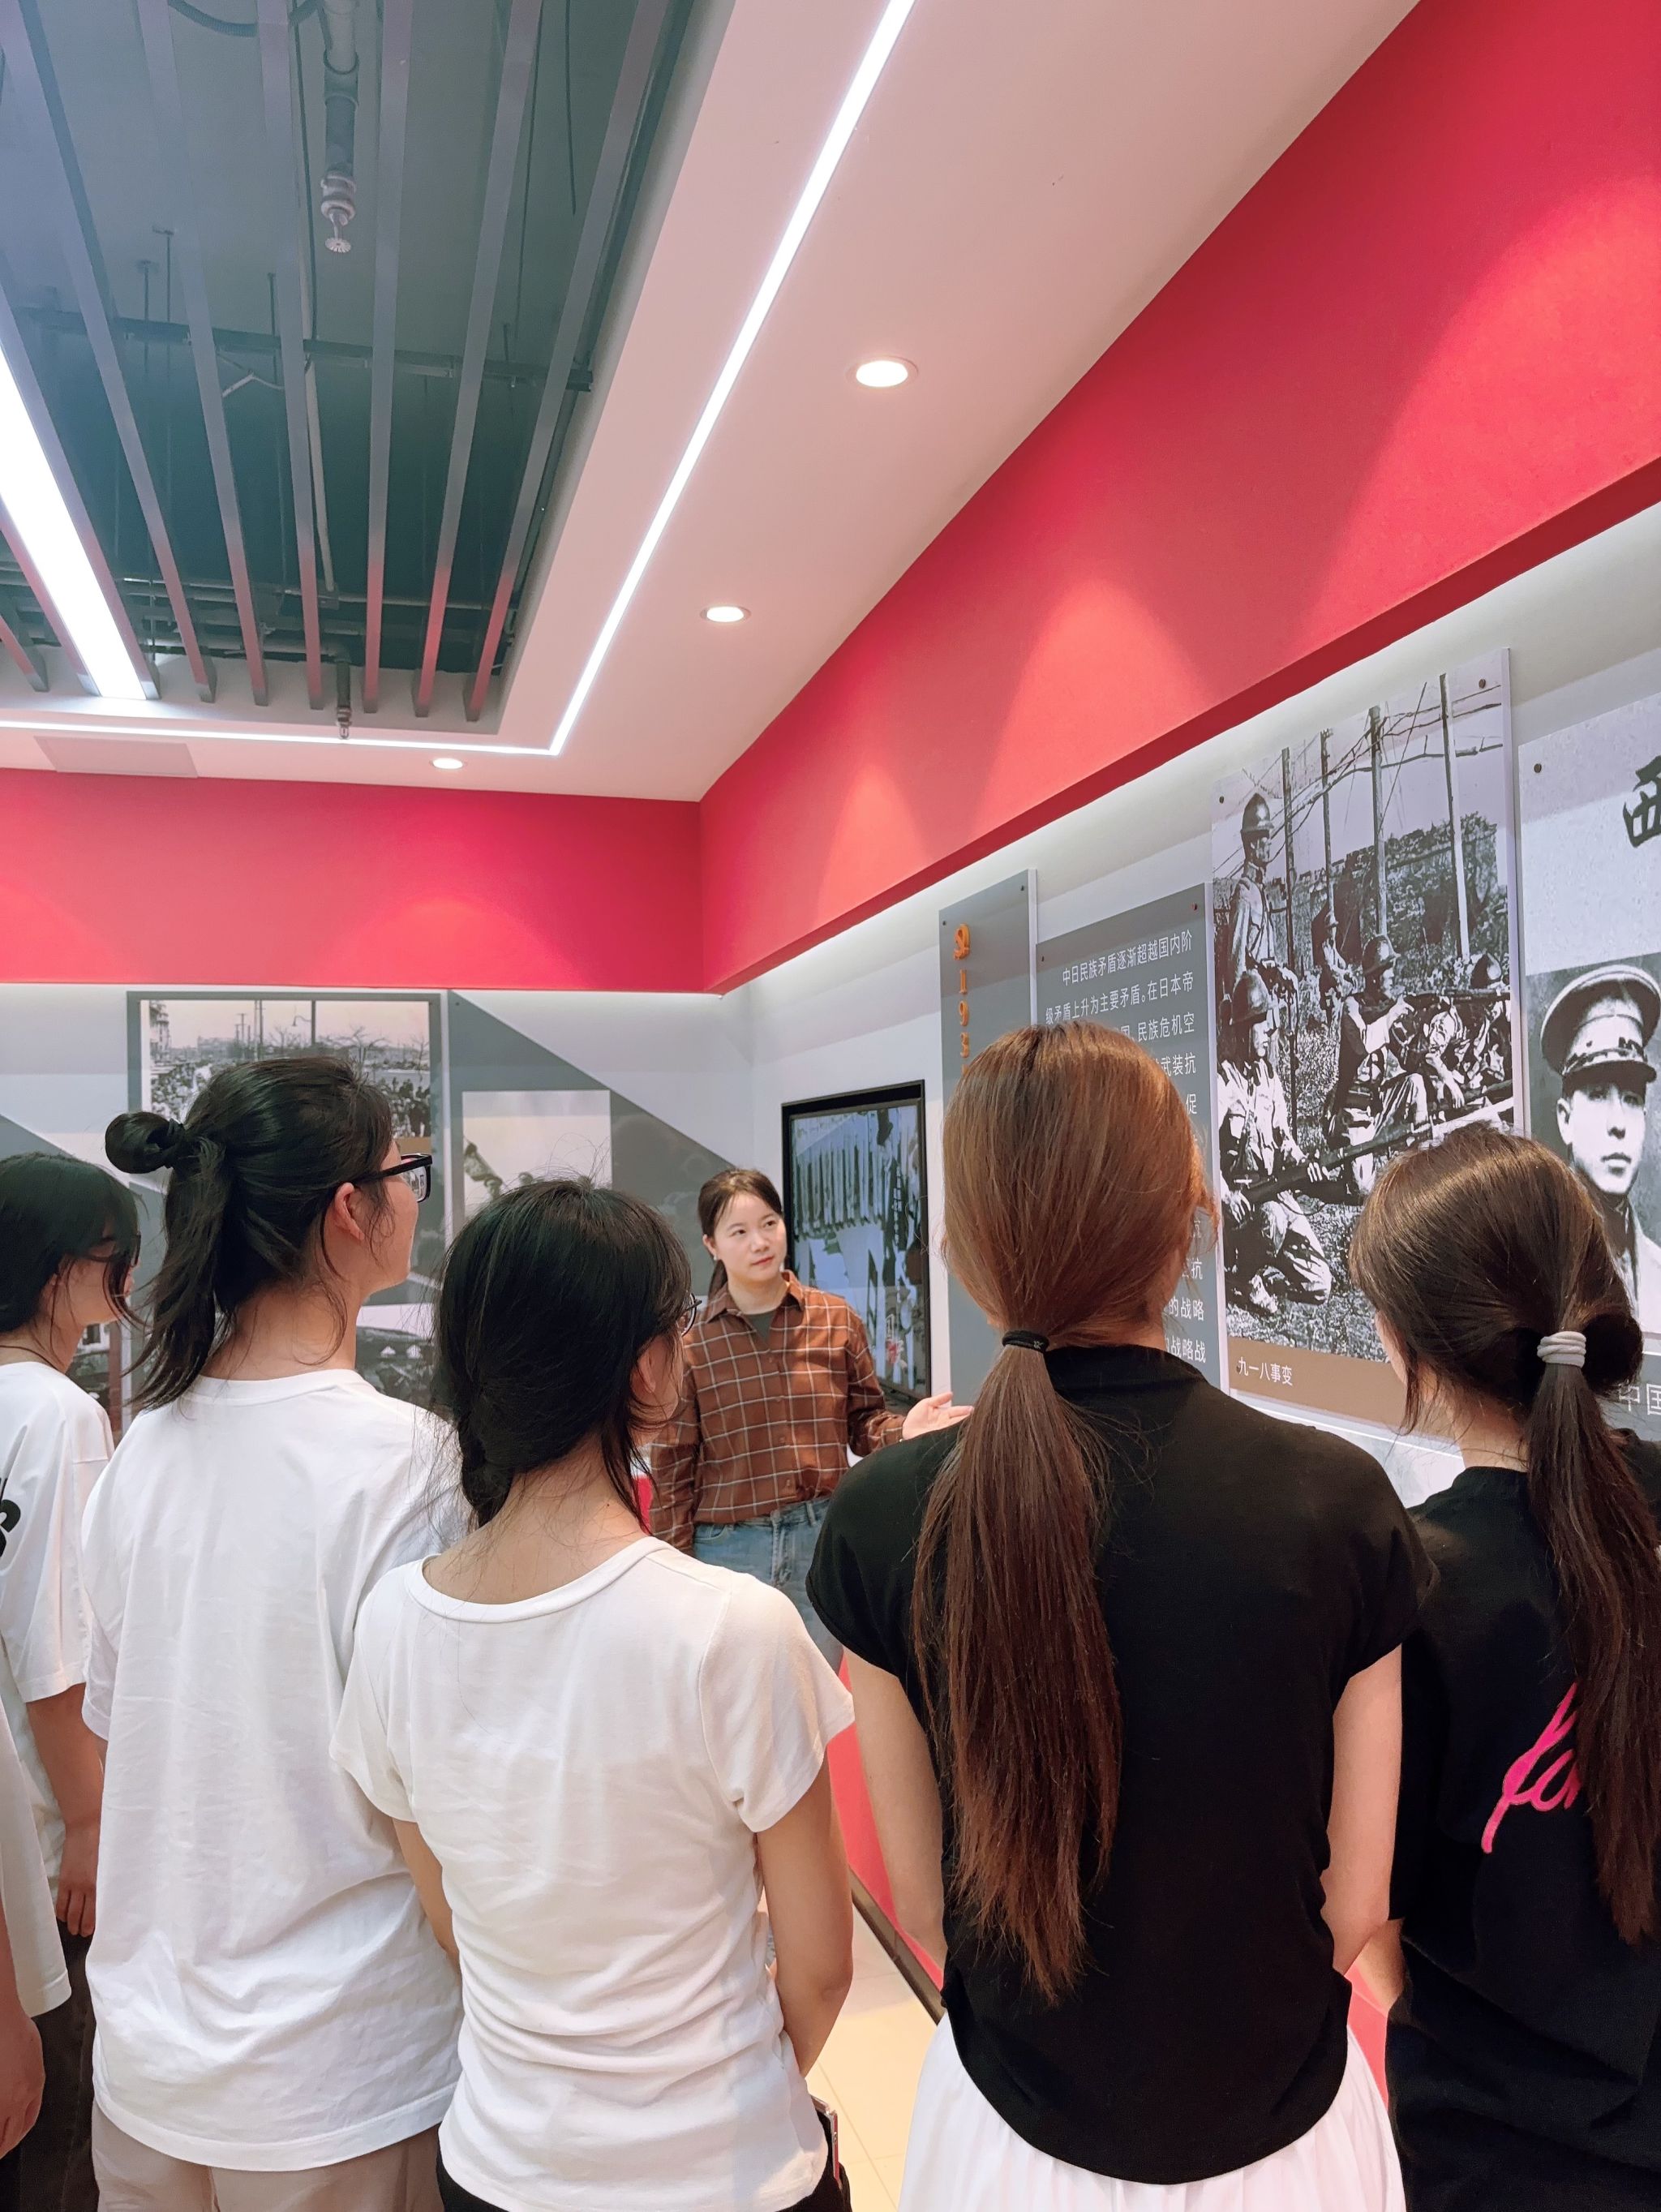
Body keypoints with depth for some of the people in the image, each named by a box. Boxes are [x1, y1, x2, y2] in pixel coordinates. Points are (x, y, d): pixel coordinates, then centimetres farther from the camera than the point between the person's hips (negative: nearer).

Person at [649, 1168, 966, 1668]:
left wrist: (902, 1432, -14)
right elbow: (673, 1467, 1)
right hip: (729, 1548, -1)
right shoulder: (690, 1340, -3)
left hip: (823, 1538, 2)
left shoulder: (836, 1319, 1)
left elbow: (863, 1420, 8)